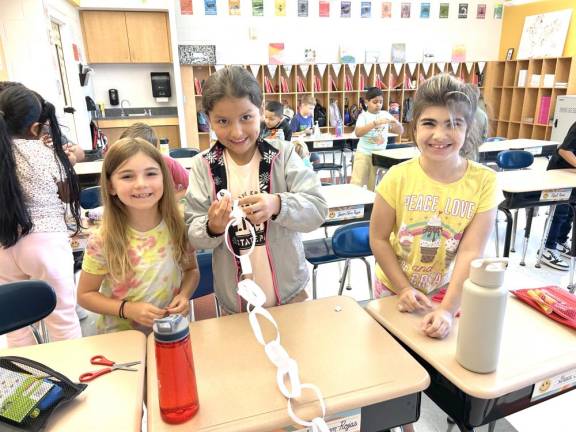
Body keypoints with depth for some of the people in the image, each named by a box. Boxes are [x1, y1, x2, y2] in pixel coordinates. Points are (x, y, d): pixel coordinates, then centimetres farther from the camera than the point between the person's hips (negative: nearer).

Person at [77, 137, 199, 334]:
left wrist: (184, 295, -11)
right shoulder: (103, 241, -14)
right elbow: (85, 295, -2)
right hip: (120, 337, -2)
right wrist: (128, 309, -15)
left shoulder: (178, 226, -10)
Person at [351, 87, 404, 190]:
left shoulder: (386, 114, 5)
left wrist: (396, 123, -15)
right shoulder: (363, 116, -6)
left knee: (373, 185, 10)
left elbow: (400, 131, 7)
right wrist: (376, 123, -30)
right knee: (357, 184, -4)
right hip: (364, 154, -4)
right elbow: (358, 133, -24)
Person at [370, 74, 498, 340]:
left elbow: (471, 252, -18)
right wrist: (404, 289, -14)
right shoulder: (398, 177, -16)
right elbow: (379, 238, -10)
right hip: (395, 288, 1)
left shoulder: (484, 181, -15)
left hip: (450, 291, 0)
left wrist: (448, 309, -24)